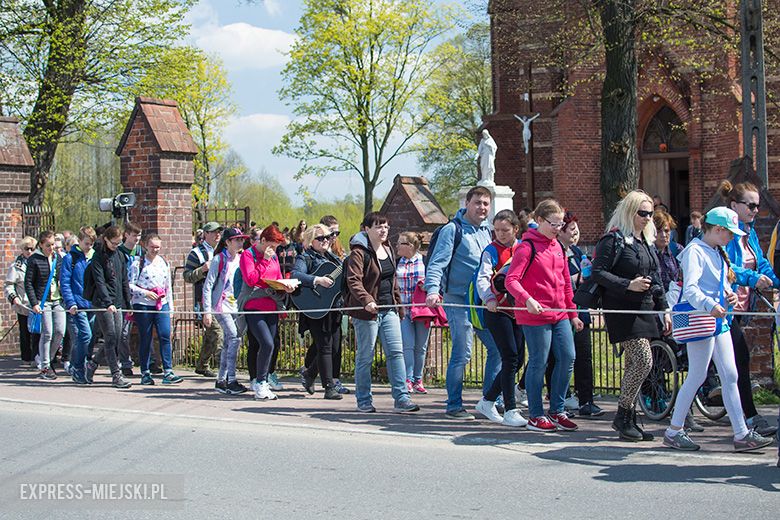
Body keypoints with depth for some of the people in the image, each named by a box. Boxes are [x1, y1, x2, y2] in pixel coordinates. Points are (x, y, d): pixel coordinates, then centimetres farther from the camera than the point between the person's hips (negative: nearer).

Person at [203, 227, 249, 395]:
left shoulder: (240, 260, 10)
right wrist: (207, 311, -13)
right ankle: (231, 381, -19)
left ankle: (221, 381, 14)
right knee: (234, 337, -19)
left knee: (229, 343, 6)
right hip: (221, 305, -6)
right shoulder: (219, 260, -8)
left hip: (236, 305, 6)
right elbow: (207, 286, -9)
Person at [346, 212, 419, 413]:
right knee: (365, 357, 2)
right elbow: (353, 280, -21)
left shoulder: (388, 250, 16)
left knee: (396, 352, -1)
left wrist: (399, 306, 20)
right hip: (368, 311, -7)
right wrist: (366, 300, -35)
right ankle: (364, 401, 12)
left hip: (389, 309, 7)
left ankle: (402, 398, -1)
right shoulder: (359, 252, -10)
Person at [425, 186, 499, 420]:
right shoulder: (452, 229, -7)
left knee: (498, 348, 6)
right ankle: (454, 407, 1)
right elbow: (437, 263, -14)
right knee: (462, 353, -9)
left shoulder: (487, 231, 15)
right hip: (459, 301, -7)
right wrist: (433, 290, -29)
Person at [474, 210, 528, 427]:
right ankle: (510, 411, -6)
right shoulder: (492, 251, -4)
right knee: (510, 357, -11)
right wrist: (489, 299, -34)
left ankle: (487, 401, 21)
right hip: (497, 310, -6)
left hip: (518, 310, 6)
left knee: (518, 359, 7)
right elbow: (482, 278, -16)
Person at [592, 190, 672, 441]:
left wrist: (664, 309, 19)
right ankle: (622, 416, -3)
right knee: (643, 360, -15)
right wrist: (628, 285, -23)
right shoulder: (614, 239, -9)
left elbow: (655, 279, 23)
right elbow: (598, 272, -15)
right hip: (622, 309, -8)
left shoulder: (646, 241, 18)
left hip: (644, 309, 8)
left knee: (635, 364, 7)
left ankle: (627, 419, 13)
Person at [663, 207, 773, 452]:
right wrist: (708, 305, -41)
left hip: (719, 319, 9)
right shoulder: (695, 251, -12)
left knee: (730, 376, 6)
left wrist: (730, 295, 6)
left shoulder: (718, 253, 17)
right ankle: (673, 432, 8)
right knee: (697, 376, -4)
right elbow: (690, 289, -24)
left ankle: (742, 434, 7)